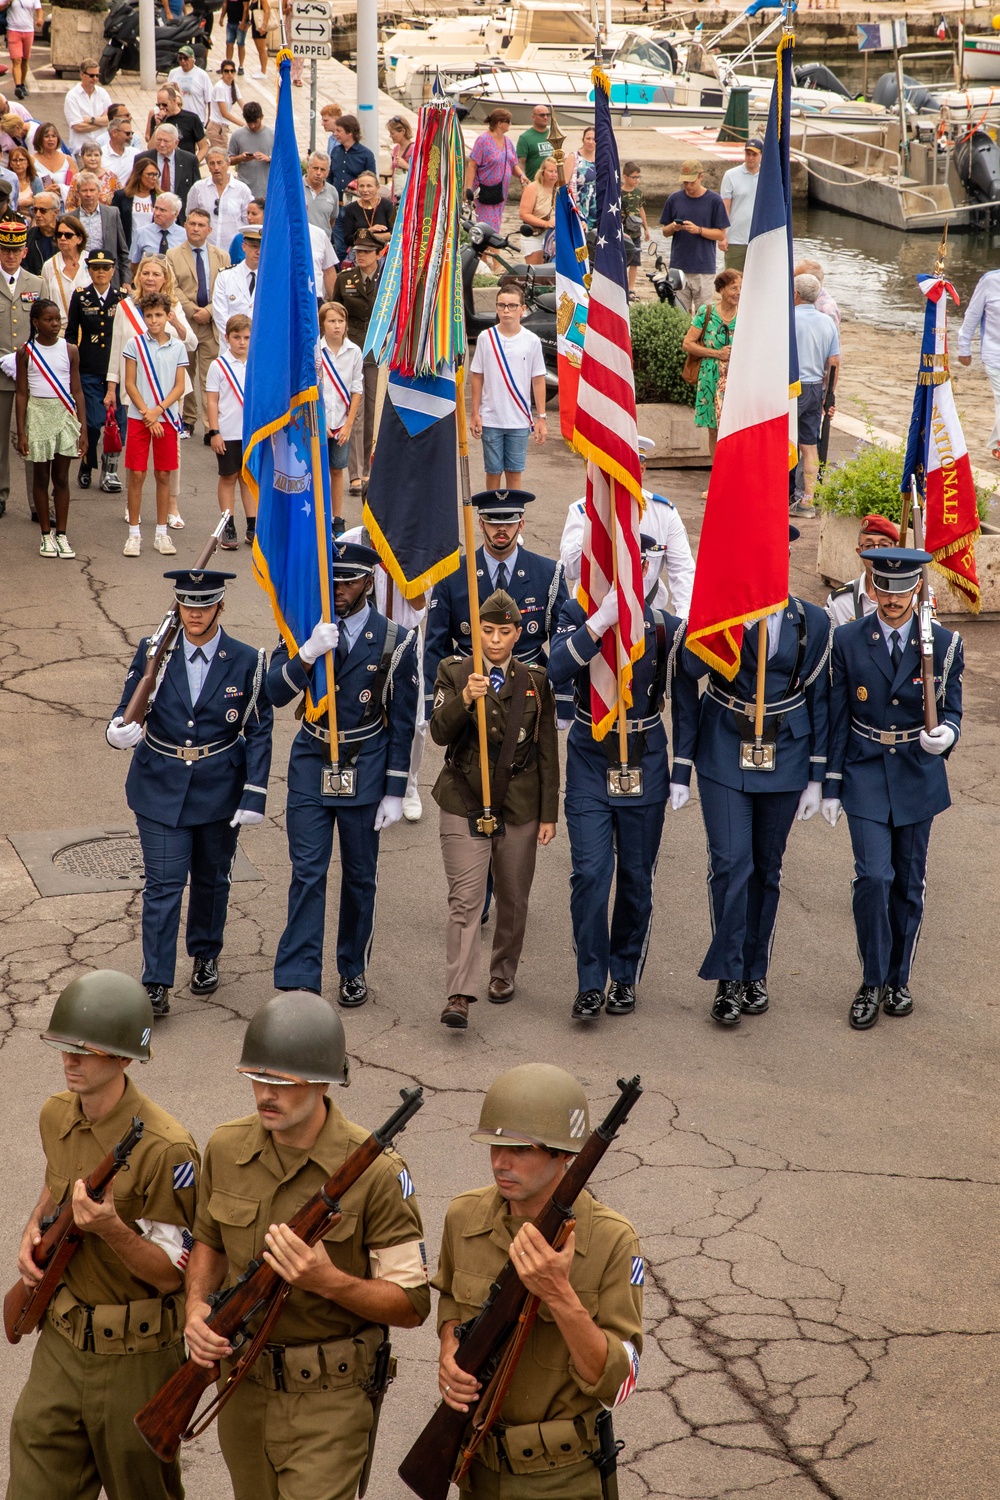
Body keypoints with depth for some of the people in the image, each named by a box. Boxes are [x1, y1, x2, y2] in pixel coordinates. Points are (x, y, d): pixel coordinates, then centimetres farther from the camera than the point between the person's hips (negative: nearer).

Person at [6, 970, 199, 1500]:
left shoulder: (165, 1148, -24)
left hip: (134, 1356, -6)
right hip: (61, 1338, 6)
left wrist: (110, 1228, -35)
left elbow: (171, 1274, -19)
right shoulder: (55, 1115, 0)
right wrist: (34, 1230, 2)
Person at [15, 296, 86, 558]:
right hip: (37, 415, -1)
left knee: (61, 477, 3)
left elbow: (77, 391, 3)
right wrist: (21, 433, -5)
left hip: (64, 415, 1)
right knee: (40, 477, 5)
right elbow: (22, 394, -1)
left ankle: (61, 534, 9)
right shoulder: (25, 352, -3)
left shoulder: (69, 351, 1)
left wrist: (83, 428, -2)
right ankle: (46, 535, 12)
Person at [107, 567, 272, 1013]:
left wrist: (254, 797, -10)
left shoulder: (246, 662, -6)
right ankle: (156, 984, -3)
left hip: (219, 791, 1)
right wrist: (119, 733, -25)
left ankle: (205, 957, 39)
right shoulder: (153, 653, -4)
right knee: (163, 885, -6)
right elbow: (128, 712, 0)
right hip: (161, 788, -1)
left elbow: (259, 733, -4)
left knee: (211, 879, 17)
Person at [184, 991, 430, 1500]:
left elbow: (411, 1305, -13)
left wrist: (329, 1281, -29)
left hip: (329, 1399, -5)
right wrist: (196, 1308, -5)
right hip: (243, 1387, 5)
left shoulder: (374, 1172, -18)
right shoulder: (226, 1148, -3)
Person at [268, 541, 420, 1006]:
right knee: (307, 873, -6)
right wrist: (309, 652, -29)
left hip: (365, 772, 0)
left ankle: (353, 969, 26)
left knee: (360, 876, 10)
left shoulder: (394, 641, -5)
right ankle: (298, 981, -7)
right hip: (310, 768, 0)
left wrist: (395, 792, -3)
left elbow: (402, 723, -1)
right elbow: (276, 694, -12)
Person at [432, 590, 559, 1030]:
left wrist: (549, 813, 5)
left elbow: (547, 752, 7)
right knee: (465, 898, -11)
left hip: (519, 804, 2)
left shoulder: (535, 681, 5)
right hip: (464, 801, -2)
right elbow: (439, 733, -8)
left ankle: (503, 973, 33)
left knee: (513, 898, 11)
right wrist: (464, 700, -26)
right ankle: (459, 995, -17)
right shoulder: (454, 672, 2)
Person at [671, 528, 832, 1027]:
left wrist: (816, 778, 4)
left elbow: (819, 701, 4)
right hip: (724, 759, -2)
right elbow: (686, 691, -2)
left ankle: (755, 972, 24)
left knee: (767, 869, 10)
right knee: (731, 864, -11)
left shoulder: (812, 622, -2)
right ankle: (727, 978, -2)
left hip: (785, 758, 2)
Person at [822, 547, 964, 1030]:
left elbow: (951, 709, 4)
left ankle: (898, 979, 23)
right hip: (865, 772, -1)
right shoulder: (848, 640, -3)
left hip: (917, 775, 1)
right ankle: (872, 982, 1)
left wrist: (946, 734, -20)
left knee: (909, 882, 9)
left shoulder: (943, 643, -3)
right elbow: (837, 717, 1)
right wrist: (831, 785, 0)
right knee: (873, 876, -12)